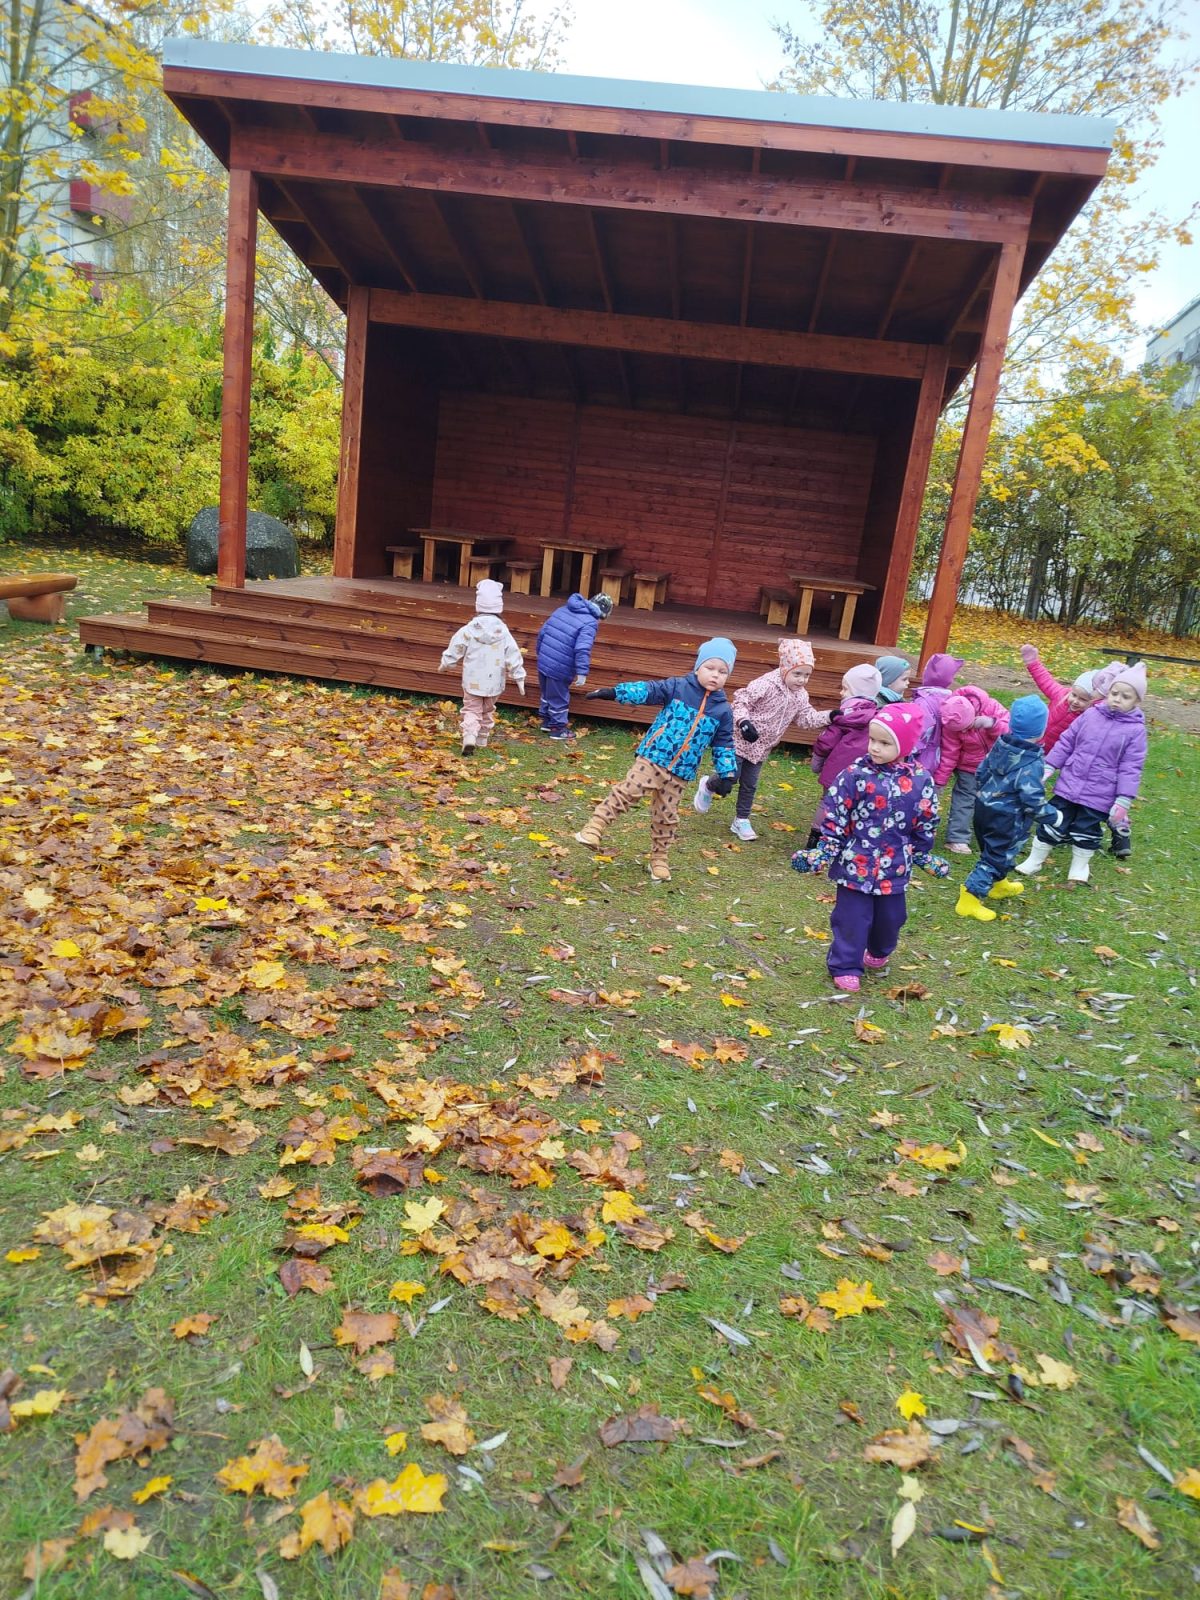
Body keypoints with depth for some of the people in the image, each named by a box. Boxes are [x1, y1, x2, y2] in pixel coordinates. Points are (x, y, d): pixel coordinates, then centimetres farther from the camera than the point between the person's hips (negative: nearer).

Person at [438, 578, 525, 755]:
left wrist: (444, 665, 15)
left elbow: (454, 650, -2)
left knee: (471, 709, 6)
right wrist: (519, 678, 3)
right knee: (488, 711, 20)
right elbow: (513, 656, -6)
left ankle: (469, 737, -16)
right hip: (494, 681, 2)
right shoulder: (503, 631, -8)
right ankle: (482, 740, 28)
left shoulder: (469, 629, -12)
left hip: (473, 681, -2)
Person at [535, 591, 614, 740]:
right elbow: (582, 649, -25)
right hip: (560, 669, -7)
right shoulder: (590, 623, -14)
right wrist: (582, 673, -23)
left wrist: (541, 654, 25)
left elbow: (542, 632, 14)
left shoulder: (563, 609, 10)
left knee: (546, 694, 26)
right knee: (559, 698, 11)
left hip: (543, 662, 7)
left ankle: (546, 721, 41)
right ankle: (558, 728, 24)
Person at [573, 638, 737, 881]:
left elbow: (724, 745, 12)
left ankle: (659, 858, 24)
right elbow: (647, 690, -8)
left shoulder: (722, 710, 5)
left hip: (680, 772, 3)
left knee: (666, 816, 10)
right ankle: (594, 828, -10)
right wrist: (615, 692, -19)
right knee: (627, 791, -17)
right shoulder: (677, 687, -2)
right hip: (653, 757, -3)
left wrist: (727, 775, 6)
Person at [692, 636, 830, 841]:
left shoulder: (800, 696, 2)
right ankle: (707, 787, 29)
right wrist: (743, 721, -36)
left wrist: (830, 716, -9)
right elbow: (741, 699, -22)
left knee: (750, 785, 11)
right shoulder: (766, 684, -23)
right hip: (740, 739, -7)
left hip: (761, 747, 7)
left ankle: (741, 821, 23)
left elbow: (808, 718, 4)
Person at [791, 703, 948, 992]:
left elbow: (925, 826, 8)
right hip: (856, 864, -3)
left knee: (891, 917, 19)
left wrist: (925, 857, 12)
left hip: (895, 868, 3)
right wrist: (822, 853, -12)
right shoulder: (855, 775, -12)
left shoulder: (921, 782, -5)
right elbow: (835, 819, -8)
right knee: (851, 918, 2)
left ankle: (878, 952, 48)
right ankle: (845, 967, 22)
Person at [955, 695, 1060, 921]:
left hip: (983, 807, 8)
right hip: (1006, 819, -8)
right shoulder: (1032, 764, -24)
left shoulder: (1000, 745, -2)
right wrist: (1053, 814, -9)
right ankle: (969, 900, 1)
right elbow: (1033, 801, -25)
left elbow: (981, 772, 10)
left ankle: (999, 884, 48)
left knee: (995, 851, 27)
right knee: (995, 856, 2)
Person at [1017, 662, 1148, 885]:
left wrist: (1123, 801, -11)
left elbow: (1130, 768, -9)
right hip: (1069, 785, 2)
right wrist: (1048, 767, 3)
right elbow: (1066, 742, 7)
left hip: (1099, 796, -2)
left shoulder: (1135, 730, -8)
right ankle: (1034, 861, 21)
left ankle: (1079, 867, 32)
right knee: (1052, 823, 7)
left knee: (1086, 832, 10)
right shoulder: (1090, 715, -1)